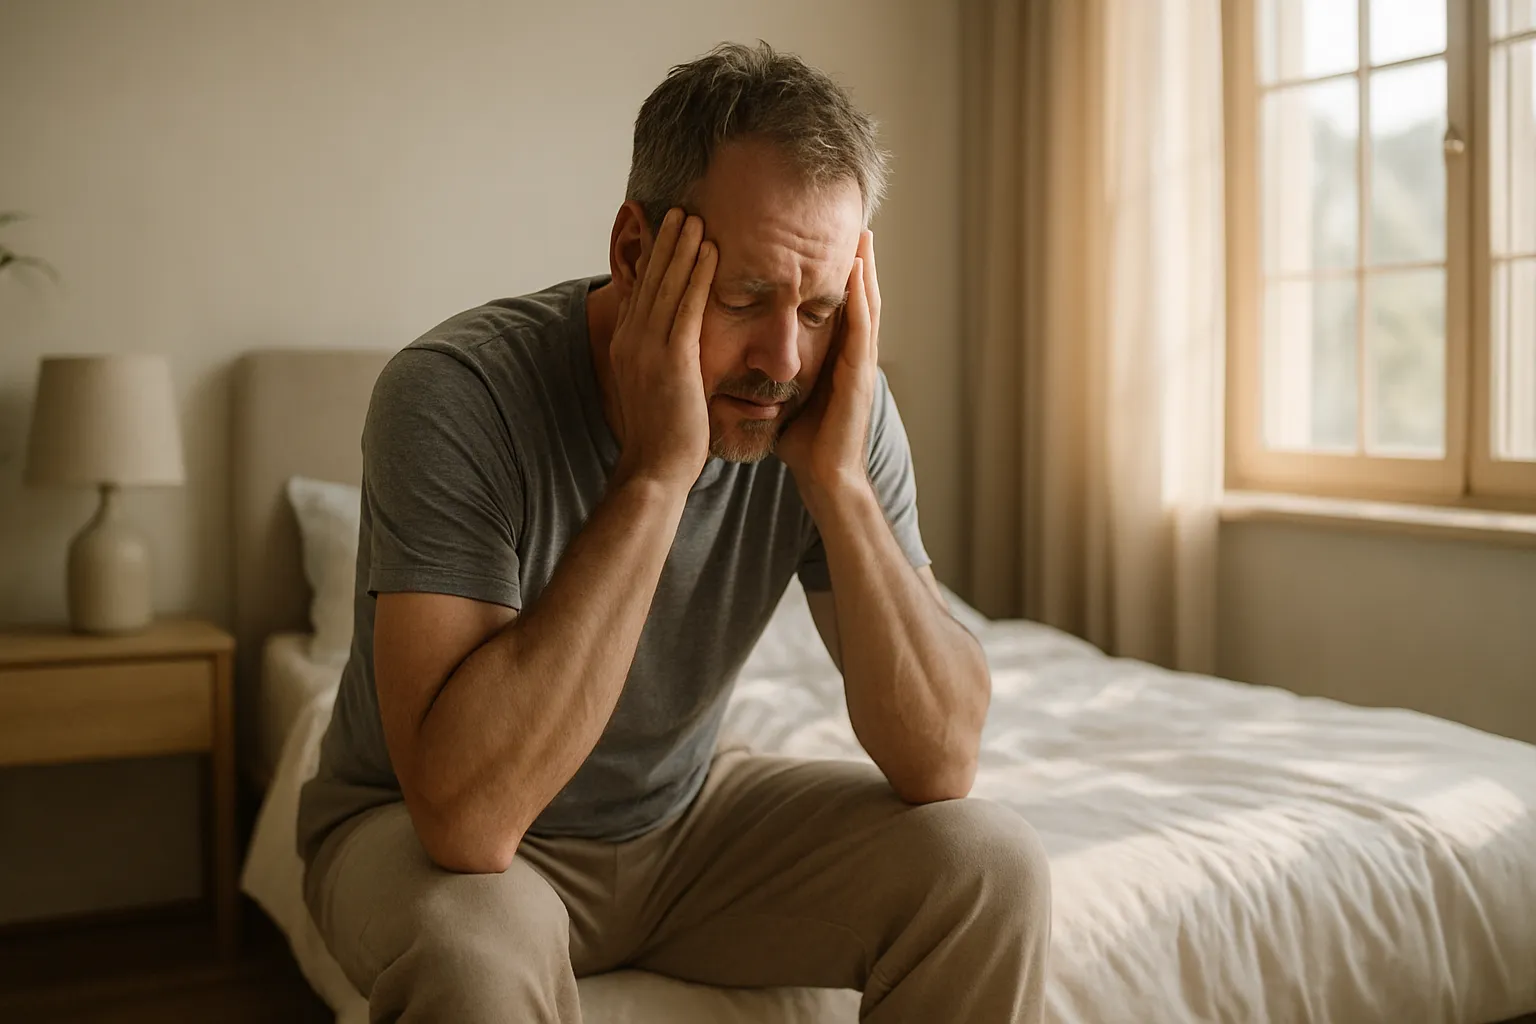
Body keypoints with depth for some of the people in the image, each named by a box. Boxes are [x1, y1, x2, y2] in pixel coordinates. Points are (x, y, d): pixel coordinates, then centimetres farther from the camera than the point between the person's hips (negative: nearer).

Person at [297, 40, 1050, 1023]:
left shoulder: (840, 405, -15)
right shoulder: (454, 394, -29)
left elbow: (942, 763, -18)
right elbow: (467, 815, -38)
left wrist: (835, 478, -29)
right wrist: (656, 469, -38)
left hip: (684, 810, 4)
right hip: (419, 828, -3)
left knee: (991, 864, -15)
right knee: (474, 945, -36)